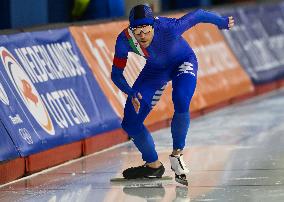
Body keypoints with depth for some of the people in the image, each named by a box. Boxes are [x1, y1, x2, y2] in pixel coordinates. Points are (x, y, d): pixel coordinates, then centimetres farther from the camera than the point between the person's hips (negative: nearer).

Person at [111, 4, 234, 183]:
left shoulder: (169, 28, -39)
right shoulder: (125, 40, -30)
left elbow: (198, 15, -24)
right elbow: (116, 74, -20)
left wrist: (222, 22, -6)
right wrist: (131, 93, -39)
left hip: (183, 62, -4)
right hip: (155, 69, 4)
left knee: (181, 104, -33)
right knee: (130, 123, -3)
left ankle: (177, 154, -9)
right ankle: (153, 165, 18)